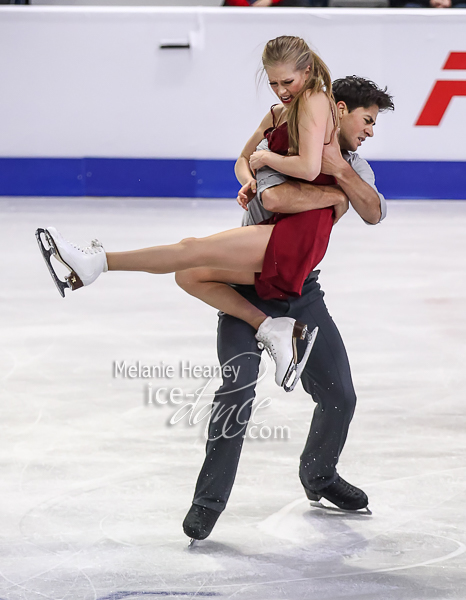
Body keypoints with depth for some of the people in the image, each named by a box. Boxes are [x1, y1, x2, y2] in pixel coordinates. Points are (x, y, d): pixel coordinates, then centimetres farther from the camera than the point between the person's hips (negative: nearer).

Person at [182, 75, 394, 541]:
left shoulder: (354, 167, 6)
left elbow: (374, 213, -13)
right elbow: (275, 198, -34)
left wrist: (340, 171, -29)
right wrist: (336, 195, -23)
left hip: (302, 289, 6)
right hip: (247, 286, -6)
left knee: (339, 395, 6)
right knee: (238, 390, -19)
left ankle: (319, 475, 33)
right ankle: (209, 499, -7)